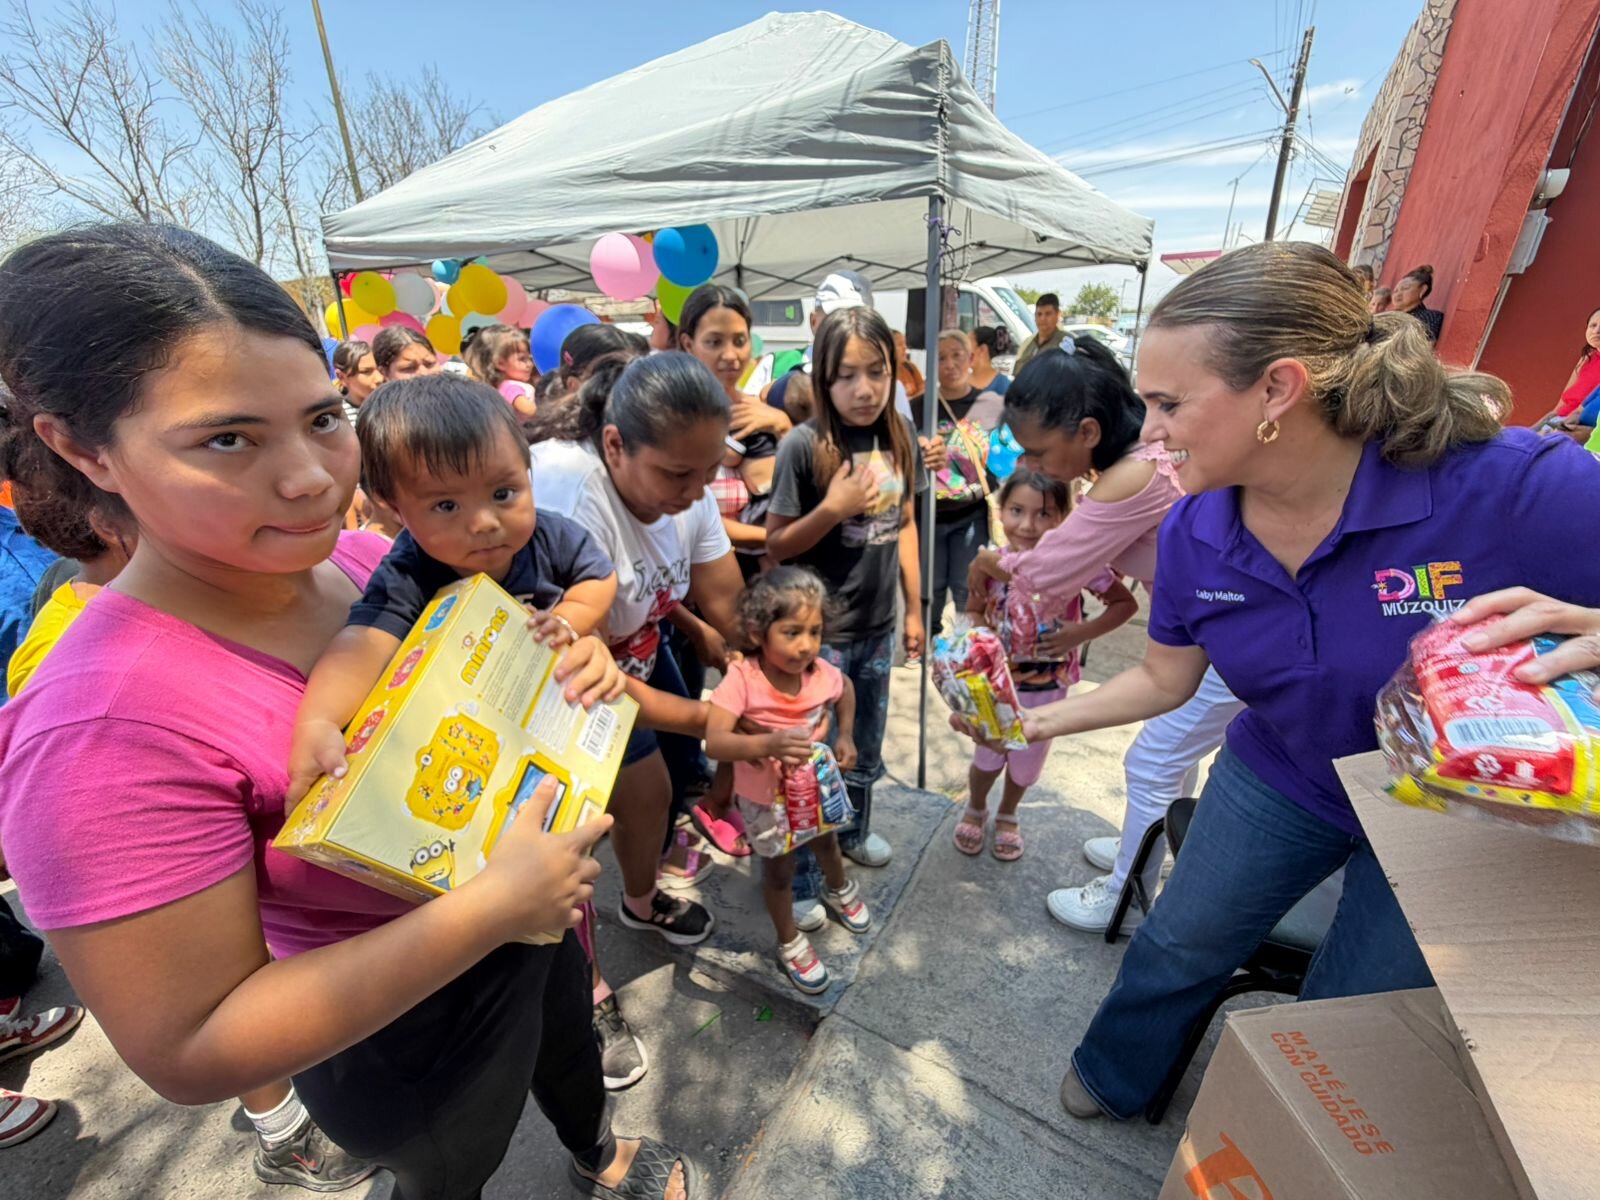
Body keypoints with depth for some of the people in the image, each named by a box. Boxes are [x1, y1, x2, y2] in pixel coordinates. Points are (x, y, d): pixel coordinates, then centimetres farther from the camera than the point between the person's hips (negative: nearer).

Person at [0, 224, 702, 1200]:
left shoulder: (371, 557, -15)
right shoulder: (110, 724, -34)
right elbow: (189, 1050, -27)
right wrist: (493, 904, -34)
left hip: (529, 921, 7)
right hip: (414, 1041, -6)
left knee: (569, 1038, 36)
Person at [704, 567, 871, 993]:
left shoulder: (820, 672, -22)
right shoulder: (741, 679, -34)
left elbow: (846, 687, 4)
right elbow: (714, 742, -41)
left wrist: (845, 735, -5)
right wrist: (768, 743, -55)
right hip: (766, 798, -4)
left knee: (825, 843, 31)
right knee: (780, 870, 18)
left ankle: (840, 890, 65)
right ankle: (790, 942, 46)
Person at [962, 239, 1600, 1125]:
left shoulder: (1520, 488, -33)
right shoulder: (1192, 533, -18)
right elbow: (1165, 678, -5)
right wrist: (1044, 720, -11)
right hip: (1283, 778, 3)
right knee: (1176, 948, 18)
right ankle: (1111, 1082, 50)